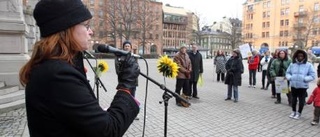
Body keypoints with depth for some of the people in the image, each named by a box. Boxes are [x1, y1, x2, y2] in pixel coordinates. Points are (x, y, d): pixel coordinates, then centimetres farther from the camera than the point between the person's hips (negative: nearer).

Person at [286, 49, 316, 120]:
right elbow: (287, 73, 12)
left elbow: (312, 76, -5)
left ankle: (299, 113, 23)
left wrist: (305, 79, -19)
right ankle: (293, 111, 32)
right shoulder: (292, 64, 3)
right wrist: (290, 77, -7)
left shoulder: (308, 65, -5)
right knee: (293, 99, 15)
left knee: (301, 100, 7)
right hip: (293, 85, 3)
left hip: (303, 86, -2)